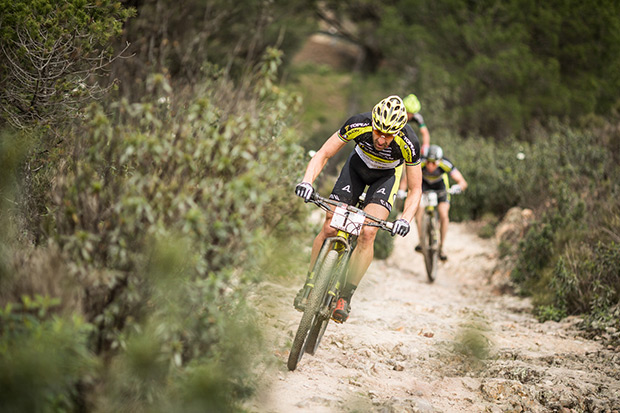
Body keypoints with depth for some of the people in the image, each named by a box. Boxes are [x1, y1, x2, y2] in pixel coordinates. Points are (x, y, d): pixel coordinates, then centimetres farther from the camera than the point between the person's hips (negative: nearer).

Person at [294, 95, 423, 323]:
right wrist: (307, 181, -41)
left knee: (367, 232, -22)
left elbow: (415, 189, -23)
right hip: (358, 165, 1)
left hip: (387, 175, -1)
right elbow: (323, 154, -24)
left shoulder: (408, 143, -36)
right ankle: (309, 285, 10)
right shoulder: (358, 125, -34)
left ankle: (345, 297, -13)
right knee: (329, 228, -9)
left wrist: (406, 219, -40)